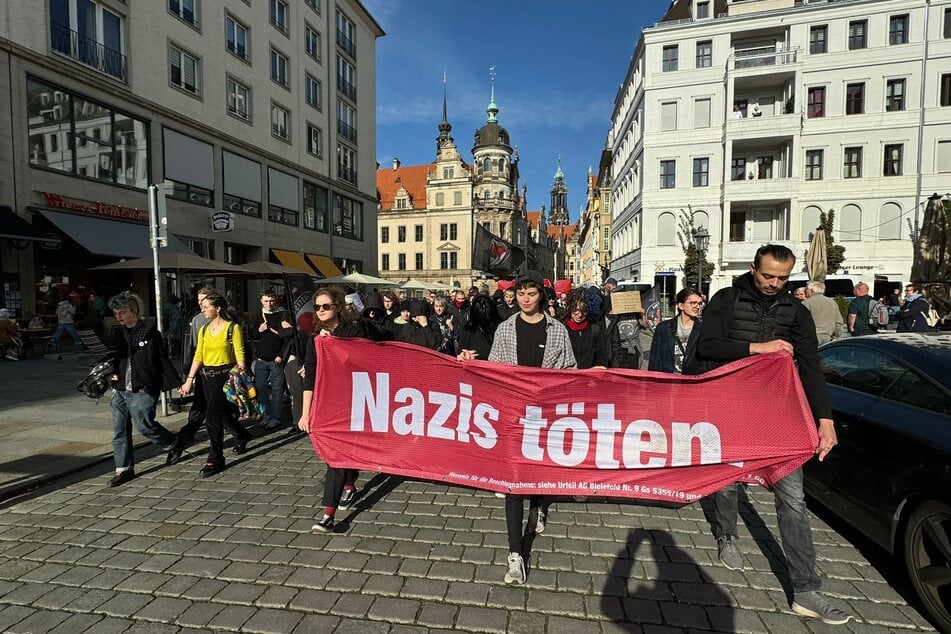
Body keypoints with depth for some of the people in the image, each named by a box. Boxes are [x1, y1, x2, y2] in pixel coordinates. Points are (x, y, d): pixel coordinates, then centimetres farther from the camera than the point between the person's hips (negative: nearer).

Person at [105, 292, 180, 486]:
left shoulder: (150, 332, -7)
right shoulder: (117, 333, 11)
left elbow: (163, 360, -5)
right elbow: (112, 357, 24)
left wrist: (176, 383, -6)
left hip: (143, 389, -6)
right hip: (120, 389, 7)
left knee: (143, 423, -9)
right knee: (120, 430, 8)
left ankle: (173, 444, 18)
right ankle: (124, 469, 19)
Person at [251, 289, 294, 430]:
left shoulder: (282, 315, -3)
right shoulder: (257, 316, 8)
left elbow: (288, 336, -5)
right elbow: (252, 337, 13)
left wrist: (281, 356, -10)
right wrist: (259, 330, -9)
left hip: (276, 360, -4)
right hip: (261, 359, 4)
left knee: (277, 390, 0)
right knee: (260, 388, 6)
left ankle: (275, 417, 7)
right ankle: (266, 414, 19)